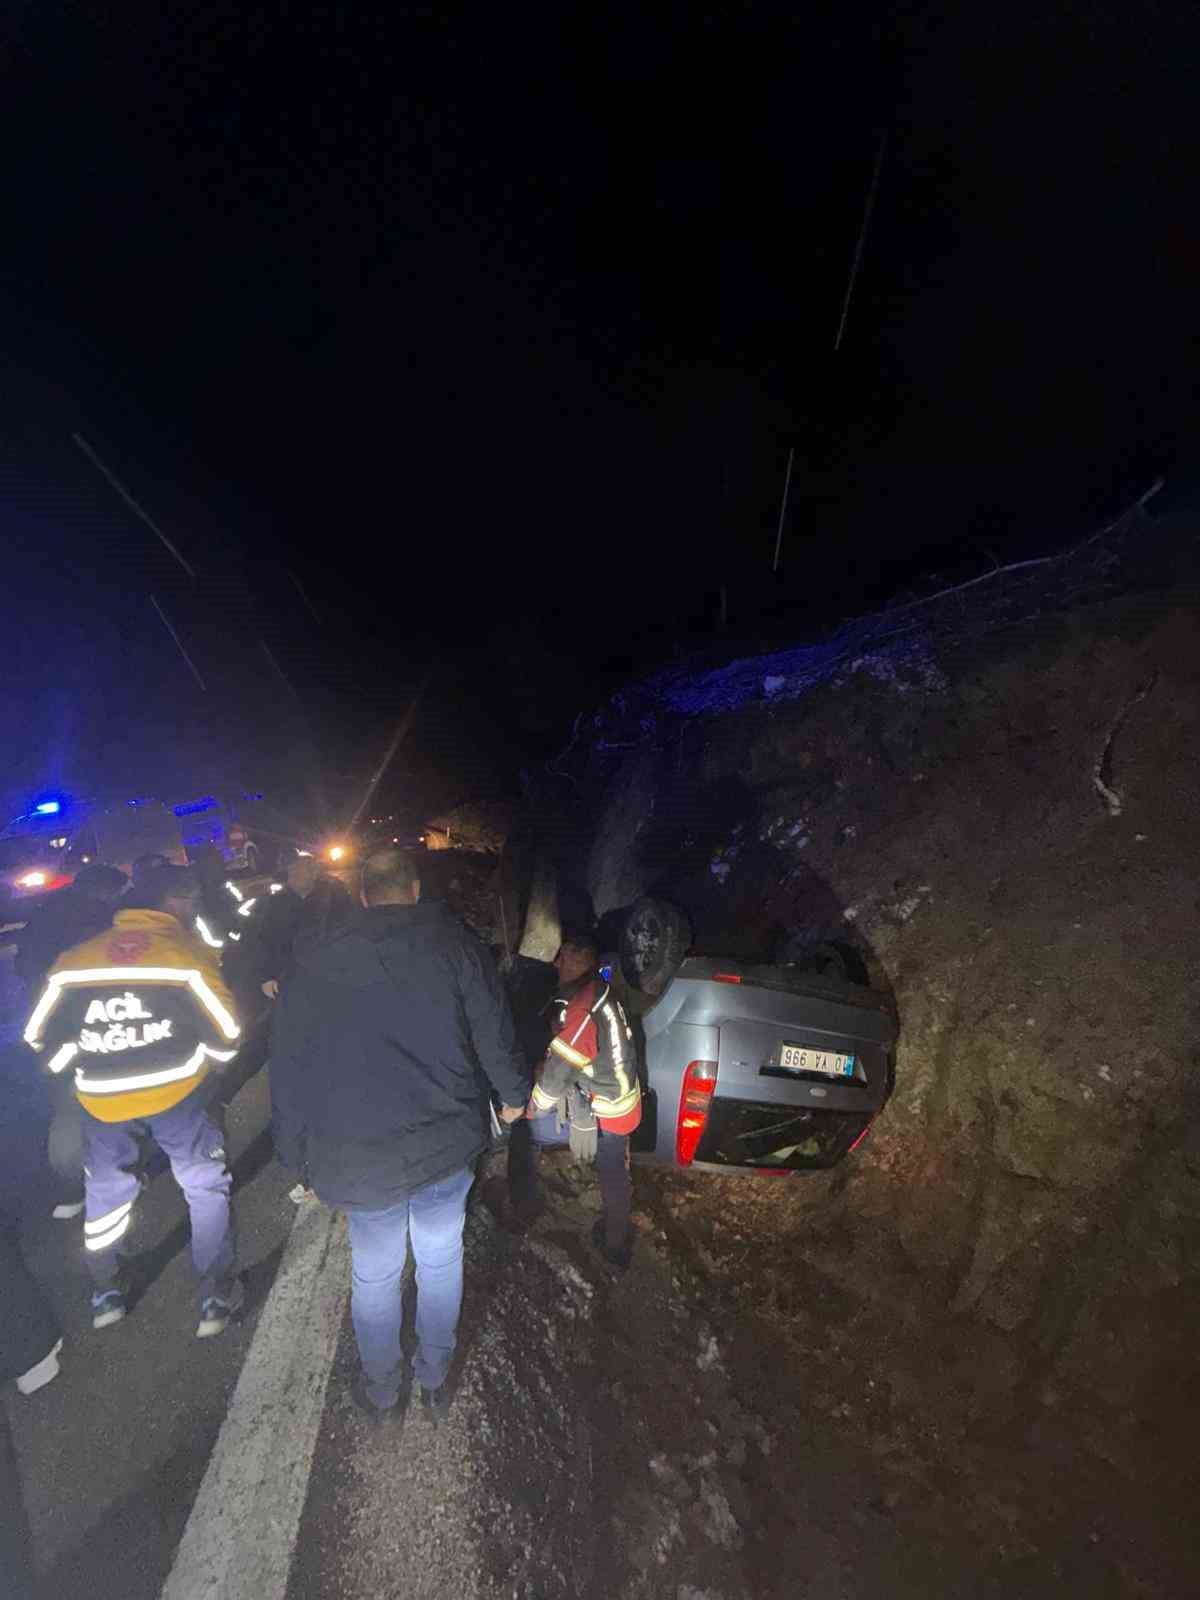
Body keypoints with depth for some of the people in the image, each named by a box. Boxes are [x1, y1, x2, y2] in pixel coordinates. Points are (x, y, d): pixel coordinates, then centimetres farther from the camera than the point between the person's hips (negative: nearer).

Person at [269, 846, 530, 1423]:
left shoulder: (313, 968, -6)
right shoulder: (456, 944, -11)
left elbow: (287, 1068, 1)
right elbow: (495, 1032, -7)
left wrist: (295, 1153, 13)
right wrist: (513, 1094, 10)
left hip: (359, 1159, 1)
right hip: (446, 1144, 0)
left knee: (374, 1275, 24)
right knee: (441, 1260, 24)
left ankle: (381, 1393, 47)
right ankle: (434, 1381, 45)